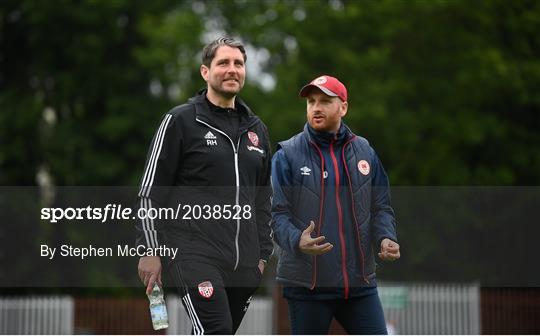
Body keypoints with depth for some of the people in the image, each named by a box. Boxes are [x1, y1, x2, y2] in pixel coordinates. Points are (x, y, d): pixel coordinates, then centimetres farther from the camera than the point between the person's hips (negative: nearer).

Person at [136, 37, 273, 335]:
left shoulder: (256, 129, 17)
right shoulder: (180, 120, -1)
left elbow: (263, 196, 23)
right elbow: (150, 191, -2)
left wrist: (262, 254, 18)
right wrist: (150, 250, -6)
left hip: (243, 262, 6)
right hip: (195, 255, -6)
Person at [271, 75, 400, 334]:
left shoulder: (364, 152, 10)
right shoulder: (287, 155, -1)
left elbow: (380, 208, 13)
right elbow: (278, 212, -7)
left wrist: (386, 239, -7)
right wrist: (297, 240, -27)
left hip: (360, 282, 3)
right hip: (306, 282, -3)